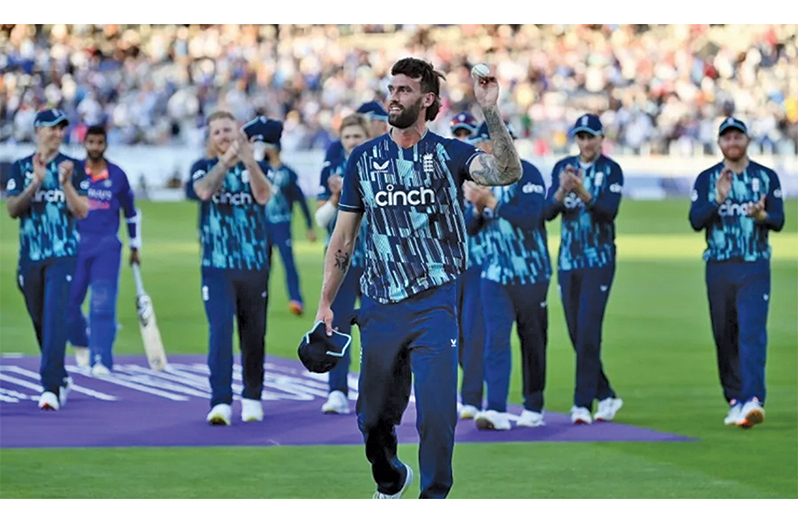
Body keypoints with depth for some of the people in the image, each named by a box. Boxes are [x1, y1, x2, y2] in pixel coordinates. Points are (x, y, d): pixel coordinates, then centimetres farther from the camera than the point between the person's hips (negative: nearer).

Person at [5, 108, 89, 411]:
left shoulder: (73, 167, 3)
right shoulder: (21, 168, 6)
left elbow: (82, 211, -4)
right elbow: (12, 209, -4)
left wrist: (65, 183, -19)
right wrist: (36, 182, -17)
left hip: (63, 255, -3)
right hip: (30, 257, 3)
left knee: (55, 319, -15)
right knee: (40, 322, 11)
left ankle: (51, 388, -20)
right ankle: (60, 377, 31)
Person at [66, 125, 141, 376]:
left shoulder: (117, 175, 5)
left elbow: (131, 212, 17)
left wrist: (135, 247, 18)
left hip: (107, 246, -1)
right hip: (76, 244, 1)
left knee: (103, 305, -11)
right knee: (67, 301, 0)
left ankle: (101, 360, -13)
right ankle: (81, 342, 30)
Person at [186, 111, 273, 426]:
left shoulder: (257, 168, 7)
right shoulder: (203, 167, 6)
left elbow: (263, 195, -15)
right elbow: (204, 190, -17)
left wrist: (247, 157, -29)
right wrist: (226, 160, -31)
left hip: (254, 266, 2)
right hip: (217, 267, -1)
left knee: (254, 335, 7)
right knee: (220, 331, -13)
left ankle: (252, 399, 20)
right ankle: (221, 403, -17)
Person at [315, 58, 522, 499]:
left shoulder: (448, 153, -1)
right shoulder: (363, 158, 7)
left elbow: (508, 173, -20)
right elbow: (343, 238, 11)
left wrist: (490, 112, -31)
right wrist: (325, 305, 8)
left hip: (433, 302, -3)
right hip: (379, 307, 3)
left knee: (436, 413, -11)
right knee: (373, 418, 11)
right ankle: (390, 481, 39)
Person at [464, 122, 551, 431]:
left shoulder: (527, 174, -9)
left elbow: (529, 217, -22)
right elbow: (471, 227, 11)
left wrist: (491, 201, -24)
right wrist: (477, 206, -10)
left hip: (530, 273, -4)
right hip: (495, 274, 4)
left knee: (533, 340, 5)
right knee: (496, 339, -7)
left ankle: (533, 408, 16)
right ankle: (496, 410, -13)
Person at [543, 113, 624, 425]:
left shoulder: (611, 170, -2)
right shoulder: (562, 168, 9)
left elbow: (610, 211, -15)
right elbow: (547, 213, 0)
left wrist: (584, 193, -31)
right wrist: (562, 191, -19)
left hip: (599, 261, -5)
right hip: (568, 260, 5)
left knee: (588, 332, -12)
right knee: (576, 333, 7)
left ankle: (583, 403, -11)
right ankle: (605, 396, 19)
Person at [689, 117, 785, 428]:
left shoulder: (767, 177, 6)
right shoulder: (706, 179, 7)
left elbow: (779, 221, -1)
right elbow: (696, 221, -5)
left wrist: (762, 215, -25)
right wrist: (718, 199, -22)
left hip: (755, 267, -2)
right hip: (718, 268, 2)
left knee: (752, 332, -15)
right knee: (724, 337, 5)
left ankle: (753, 400, -26)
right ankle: (735, 401, 15)